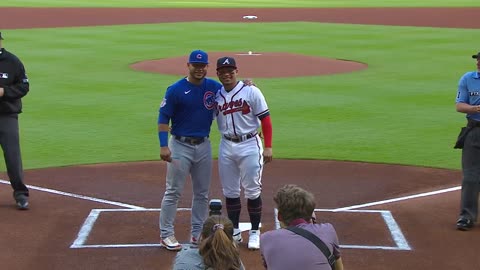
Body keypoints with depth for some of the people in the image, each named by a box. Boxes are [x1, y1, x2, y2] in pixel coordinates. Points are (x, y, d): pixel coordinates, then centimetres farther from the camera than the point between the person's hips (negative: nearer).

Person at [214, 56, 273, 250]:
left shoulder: (251, 91, -6)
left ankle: (255, 232, 14)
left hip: (249, 145, -4)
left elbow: (265, 119, -7)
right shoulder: (216, 95, 5)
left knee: (252, 191, 1)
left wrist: (268, 146, -12)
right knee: (230, 192, 9)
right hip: (226, 146, 4)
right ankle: (235, 232, 22)